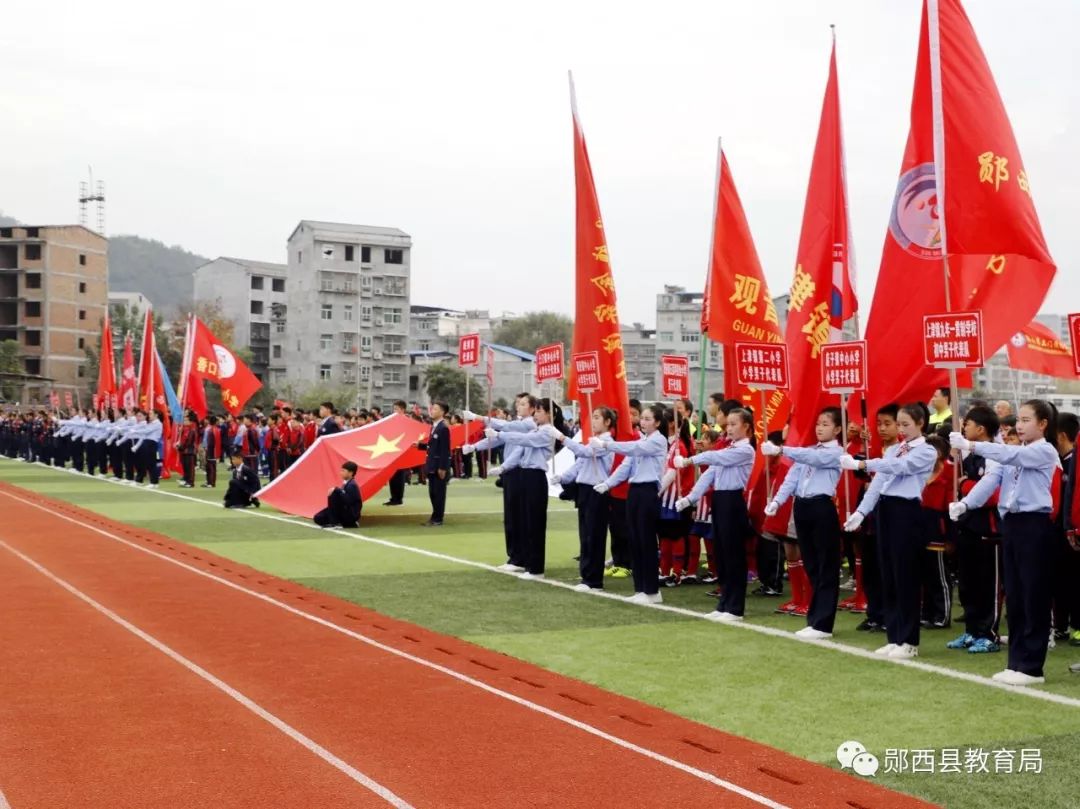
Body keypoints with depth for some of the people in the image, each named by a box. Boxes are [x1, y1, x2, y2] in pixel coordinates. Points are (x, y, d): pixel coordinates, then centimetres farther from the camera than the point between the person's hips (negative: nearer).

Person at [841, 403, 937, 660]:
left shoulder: (927, 452, -3)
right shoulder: (893, 450, 17)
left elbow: (900, 467, -20)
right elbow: (878, 481, 8)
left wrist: (860, 464, -28)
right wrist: (861, 511, -5)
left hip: (907, 511, -7)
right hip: (885, 509, 7)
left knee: (905, 575, -3)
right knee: (888, 575, 9)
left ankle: (909, 641, 4)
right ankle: (894, 638, 16)